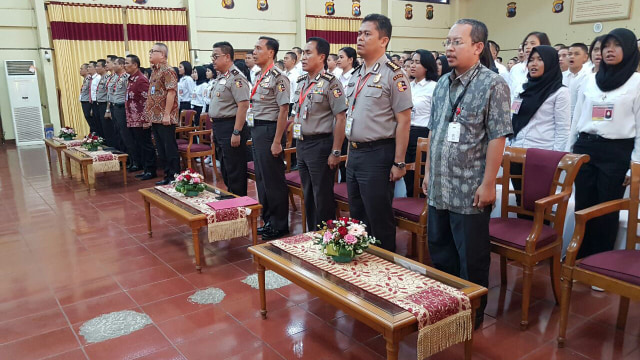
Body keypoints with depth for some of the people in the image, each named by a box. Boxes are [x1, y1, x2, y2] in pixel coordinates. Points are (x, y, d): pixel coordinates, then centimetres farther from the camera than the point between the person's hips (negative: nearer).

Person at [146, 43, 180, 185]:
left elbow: (171, 92, -19)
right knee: (161, 149, 13)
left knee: (170, 149, -3)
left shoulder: (167, 70, -11)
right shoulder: (154, 71, 16)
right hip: (155, 118, 9)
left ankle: (175, 177, 5)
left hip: (165, 118, -9)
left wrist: (167, 114, -22)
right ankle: (167, 175, 22)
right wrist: (149, 112, 16)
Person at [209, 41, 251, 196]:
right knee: (225, 170, 18)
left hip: (231, 127, -10)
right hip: (219, 127, 10)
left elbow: (243, 105, -23)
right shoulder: (222, 77, 16)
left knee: (235, 171, -3)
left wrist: (236, 132, -25)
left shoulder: (236, 77, -15)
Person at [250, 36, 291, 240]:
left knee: (274, 180, -1)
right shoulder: (259, 77, 13)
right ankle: (268, 220, 29)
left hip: (269, 130, -9)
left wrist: (277, 141, -20)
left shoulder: (278, 77, -13)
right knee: (261, 178, 16)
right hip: (256, 130, 9)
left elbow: (283, 110, -17)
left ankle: (279, 225, 13)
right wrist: (254, 133, 15)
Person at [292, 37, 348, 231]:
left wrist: (335, 152, -19)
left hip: (320, 145, -8)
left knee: (323, 197, 1)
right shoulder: (301, 82, 12)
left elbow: (340, 119, -16)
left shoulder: (330, 83, -12)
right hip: (301, 145, 8)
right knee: (308, 195, 16)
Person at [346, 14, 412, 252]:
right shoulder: (356, 75, 12)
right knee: (357, 217, 18)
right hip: (354, 153, 8)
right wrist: (351, 151, 16)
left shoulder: (393, 74, -12)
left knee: (379, 220, 3)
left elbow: (403, 120, -14)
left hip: (377, 154, -8)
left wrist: (399, 163, -16)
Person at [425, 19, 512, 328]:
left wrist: (488, 184, -16)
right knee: (439, 250, 17)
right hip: (438, 188, 7)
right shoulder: (442, 84, 11)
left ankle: (472, 313, 25)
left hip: (470, 191, -7)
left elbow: (497, 138, -13)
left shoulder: (493, 85, -9)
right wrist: (428, 171, 14)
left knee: (472, 257, 7)